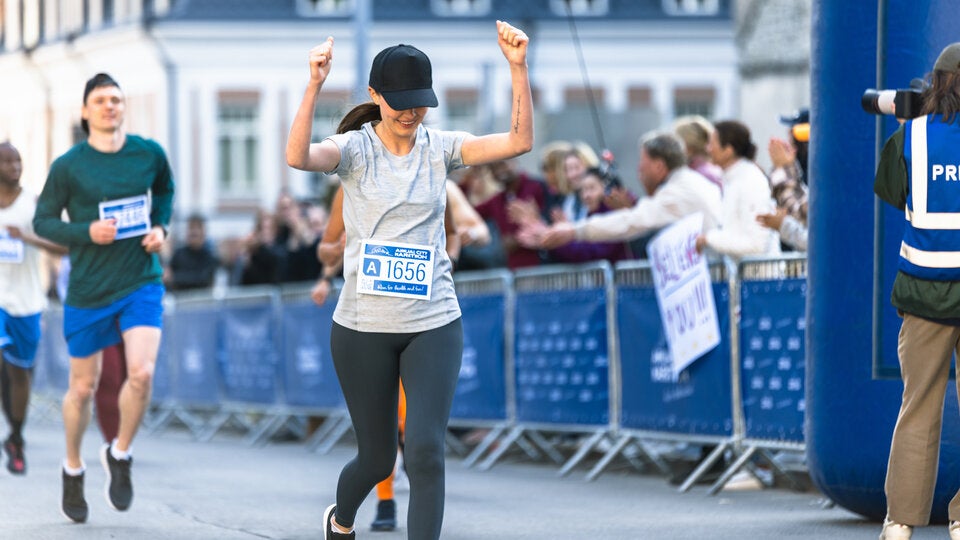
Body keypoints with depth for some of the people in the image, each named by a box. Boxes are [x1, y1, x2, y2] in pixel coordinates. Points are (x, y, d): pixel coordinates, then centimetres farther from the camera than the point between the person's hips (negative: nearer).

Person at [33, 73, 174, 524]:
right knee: (83, 387, 10)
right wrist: (86, 232, -17)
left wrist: (160, 227, 2)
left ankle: (119, 456, 7)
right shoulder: (68, 166, -8)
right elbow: (42, 220, 0)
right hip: (88, 291, -1)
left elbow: (164, 190, 20)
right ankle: (73, 469, 34)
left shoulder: (149, 154, -1)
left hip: (141, 284, 1)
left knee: (142, 373, -18)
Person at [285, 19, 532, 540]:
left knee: (425, 451, -14)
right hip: (362, 326, -1)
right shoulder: (354, 149, -6)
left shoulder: (440, 147, 1)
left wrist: (518, 68, -23)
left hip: (434, 325, 1)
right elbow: (298, 156, -27)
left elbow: (518, 142, -11)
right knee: (377, 457, 11)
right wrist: (314, 85, -41)